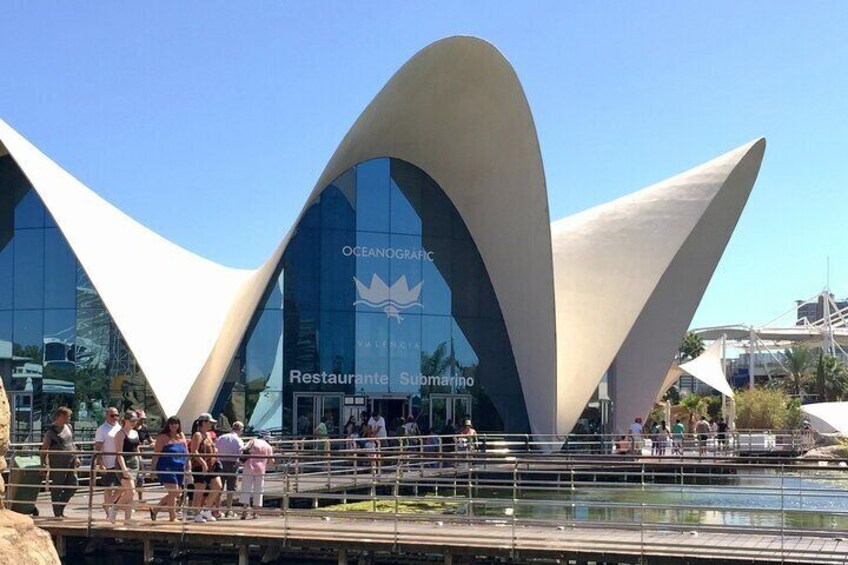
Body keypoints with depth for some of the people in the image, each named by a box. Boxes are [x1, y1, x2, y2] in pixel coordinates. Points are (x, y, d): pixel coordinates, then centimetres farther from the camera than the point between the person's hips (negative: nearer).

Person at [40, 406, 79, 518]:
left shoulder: (68, 427, 13)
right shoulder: (51, 431, -8)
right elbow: (44, 449, -9)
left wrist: (76, 457, 18)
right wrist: (43, 463, -15)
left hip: (70, 462, 7)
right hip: (58, 464, -7)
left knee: (74, 484, 5)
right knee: (57, 488, 0)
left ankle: (61, 507, 20)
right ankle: (57, 513, 8)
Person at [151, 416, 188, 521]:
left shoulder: (181, 436, 15)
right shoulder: (163, 437, -3)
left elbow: (186, 453, 18)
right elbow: (156, 454, -6)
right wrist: (153, 469, -10)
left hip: (179, 469, 7)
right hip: (166, 468, -7)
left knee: (174, 494, 9)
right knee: (174, 492, -14)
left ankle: (155, 509, 26)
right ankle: (173, 517, -4)